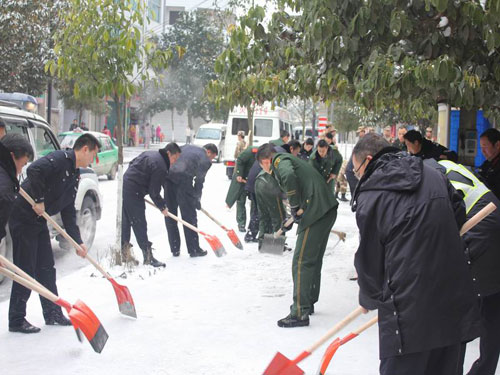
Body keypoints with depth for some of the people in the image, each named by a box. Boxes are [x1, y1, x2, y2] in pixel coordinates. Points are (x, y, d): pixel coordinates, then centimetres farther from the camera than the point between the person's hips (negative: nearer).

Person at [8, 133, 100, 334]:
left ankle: (53, 314, 25)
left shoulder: (74, 176, 15)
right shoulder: (60, 158, -14)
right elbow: (33, 170, -32)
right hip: (23, 218, -9)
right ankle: (16, 320, 7)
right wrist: (39, 200, -24)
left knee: (46, 268, 14)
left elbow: (68, 212, 16)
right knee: (26, 270, -3)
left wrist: (78, 242, 11)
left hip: (39, 220, 9)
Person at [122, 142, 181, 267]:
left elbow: (132, 164, 22)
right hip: (133, 193, -10)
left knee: (125, 222, 15)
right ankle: (148, 257, 0)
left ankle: (124, 253, 23)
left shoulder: (150, 154, 14)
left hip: (124, 186, 10)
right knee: (139, 224, -5)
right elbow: (154, 191, -14)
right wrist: (162, 207, 1)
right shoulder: (160, 167, -16)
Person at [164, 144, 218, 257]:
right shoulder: (205, 160, 5)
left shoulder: (187, 147, 24)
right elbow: (199, 181, 1)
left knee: (170, 216, 13)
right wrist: (197, 200, 10)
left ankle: (175, 249, 19)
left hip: (168, 177, 6)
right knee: (189, 216, 5)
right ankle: (194, 249, 12)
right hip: (183, 181, -6)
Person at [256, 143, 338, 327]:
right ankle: (308, 303, 33)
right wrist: (292, 220, 42)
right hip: (328, 209, 10)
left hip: (316, 212, -10)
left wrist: (295, 207, -17)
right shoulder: (288, 160, 27)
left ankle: (300, 313, -6)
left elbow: (289, 176, -27)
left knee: (301, 262, -7)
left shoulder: (280, 160, -3)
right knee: (314, 260, 20)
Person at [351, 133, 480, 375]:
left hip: (409, 312, -6)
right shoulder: (434, 176, 7)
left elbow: (369, 260, -3)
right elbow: (459, 216, 19)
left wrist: (369, 299, 14)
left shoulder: (369, 197, -9)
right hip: (454, 303, 6)